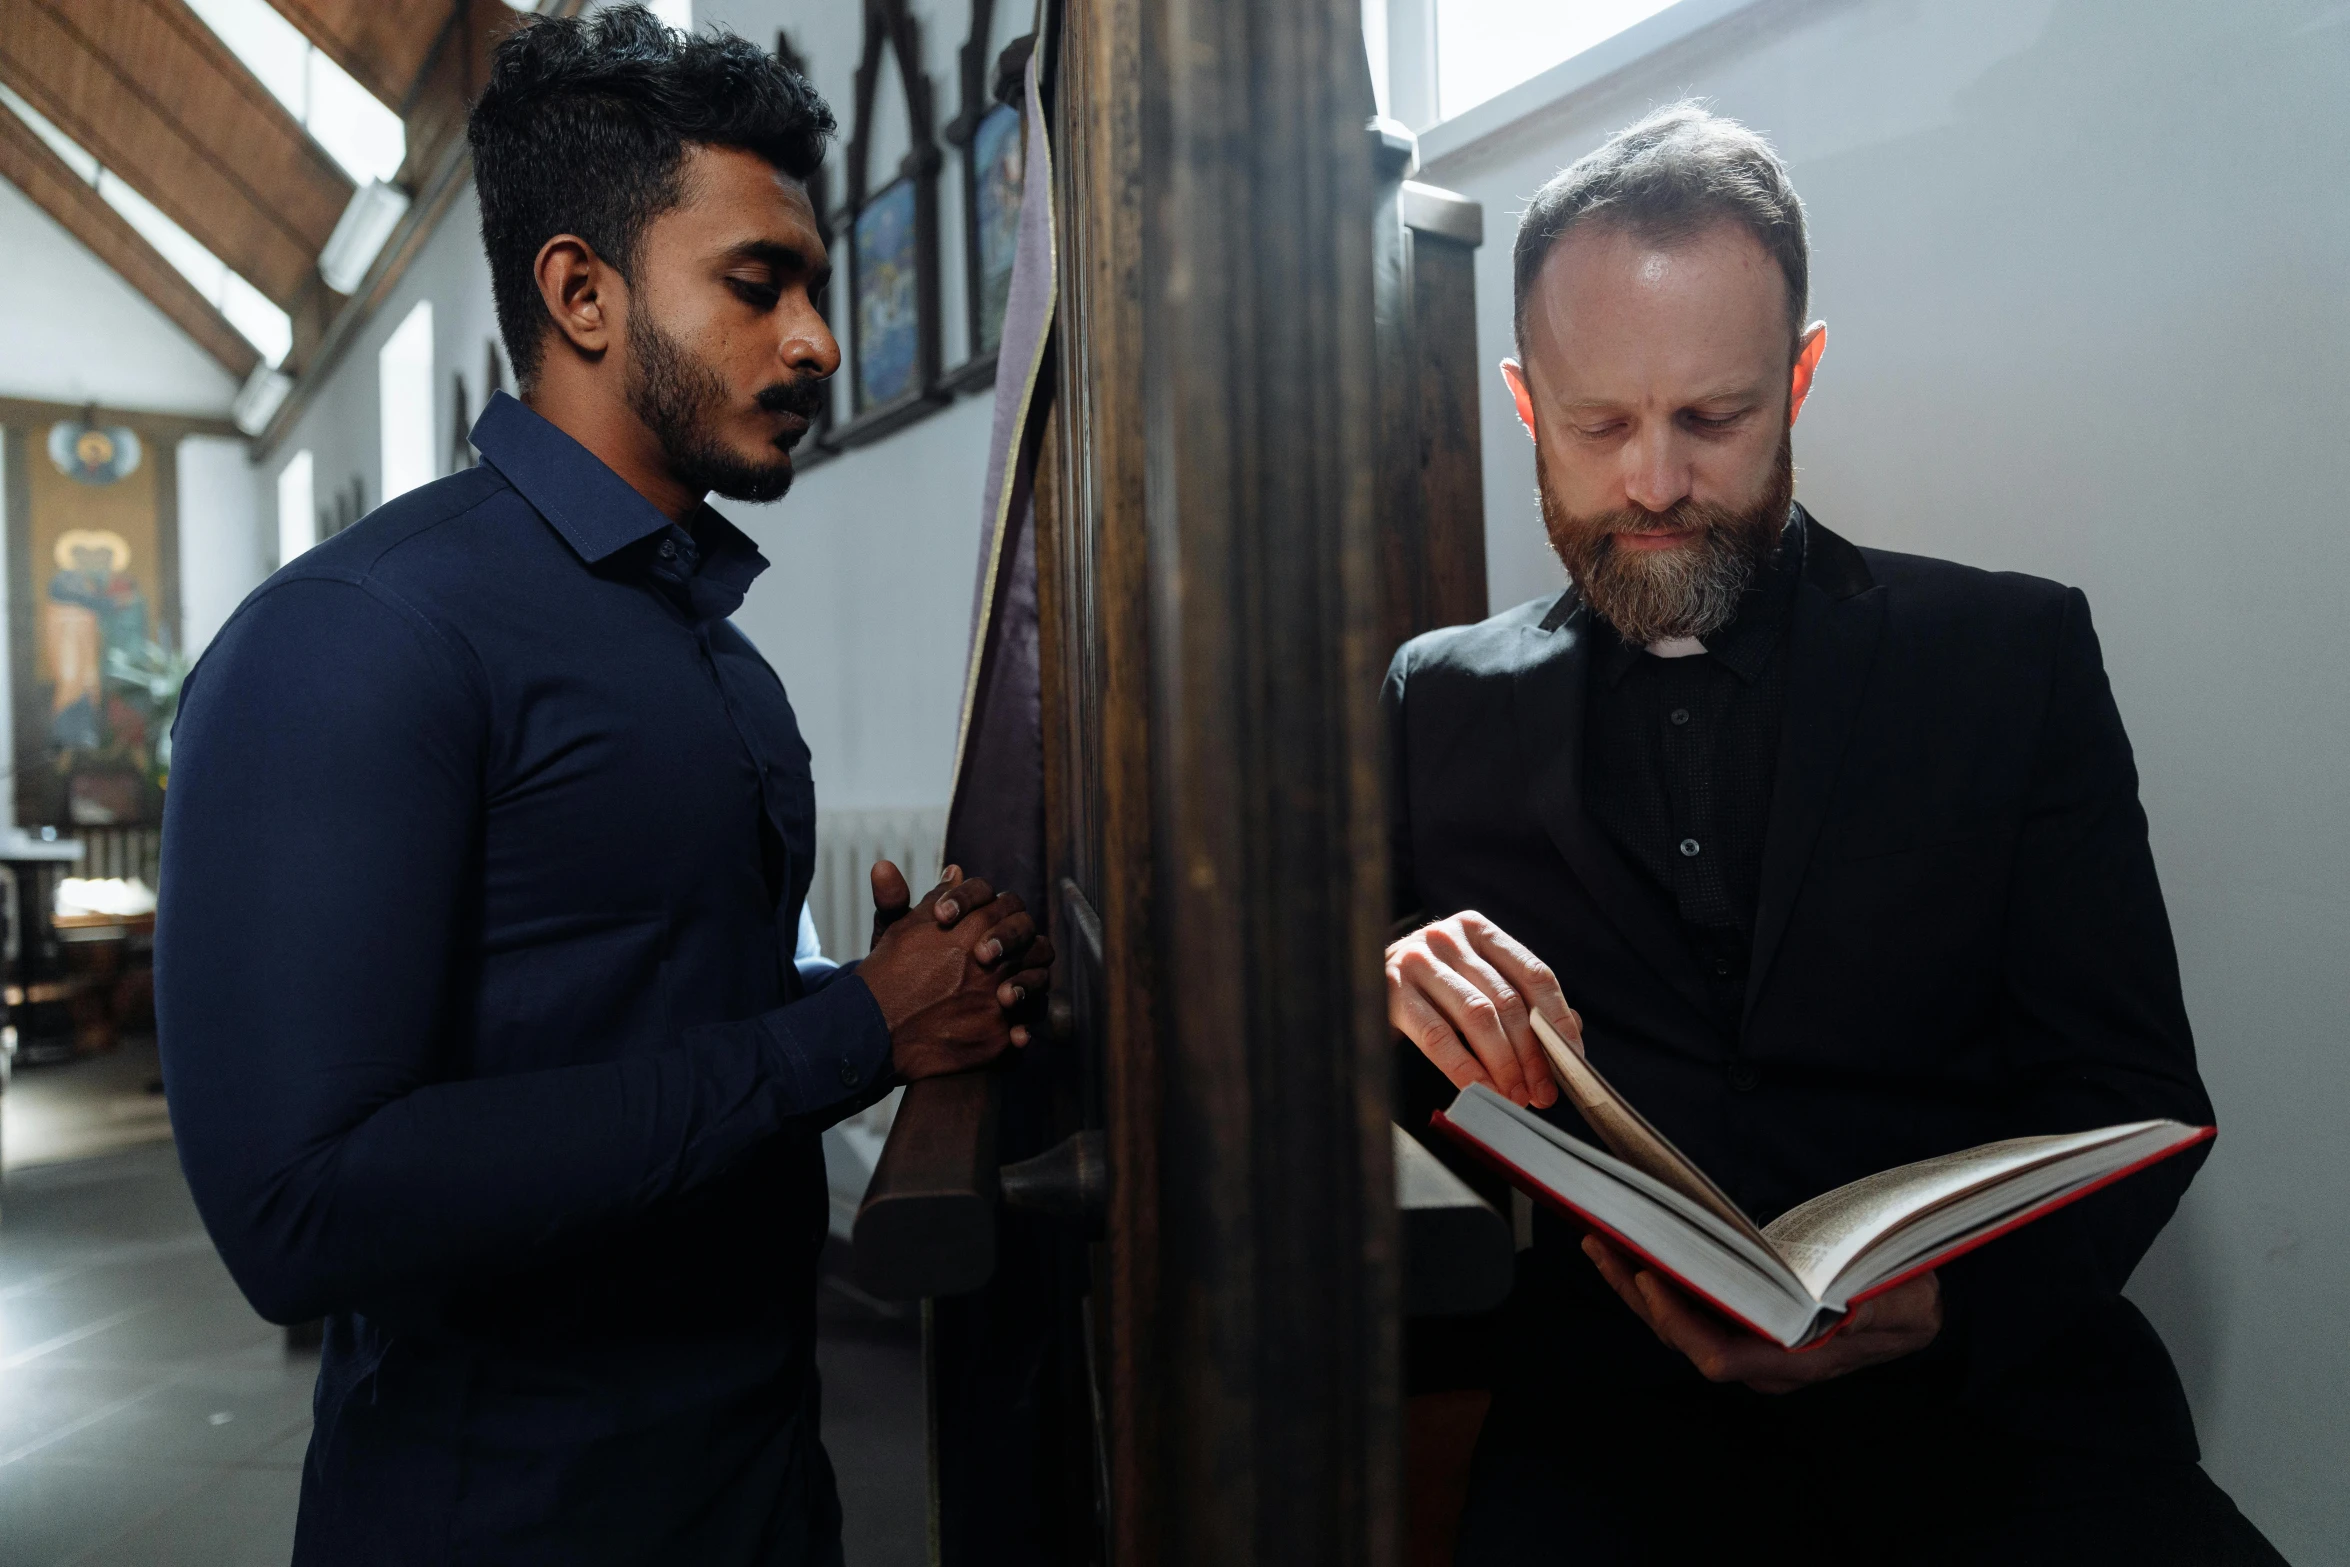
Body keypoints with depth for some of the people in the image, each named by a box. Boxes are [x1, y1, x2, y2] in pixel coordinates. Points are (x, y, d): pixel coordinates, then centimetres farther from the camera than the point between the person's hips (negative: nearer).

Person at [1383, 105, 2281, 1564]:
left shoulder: (2015, 653, 6)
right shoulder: (1441, 700, 8)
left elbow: (2133, 1090, 1)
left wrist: (1947, 1299, -18)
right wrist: (1376, 995, -17)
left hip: (1989, 1389, 1)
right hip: (1611, 1410, 0)